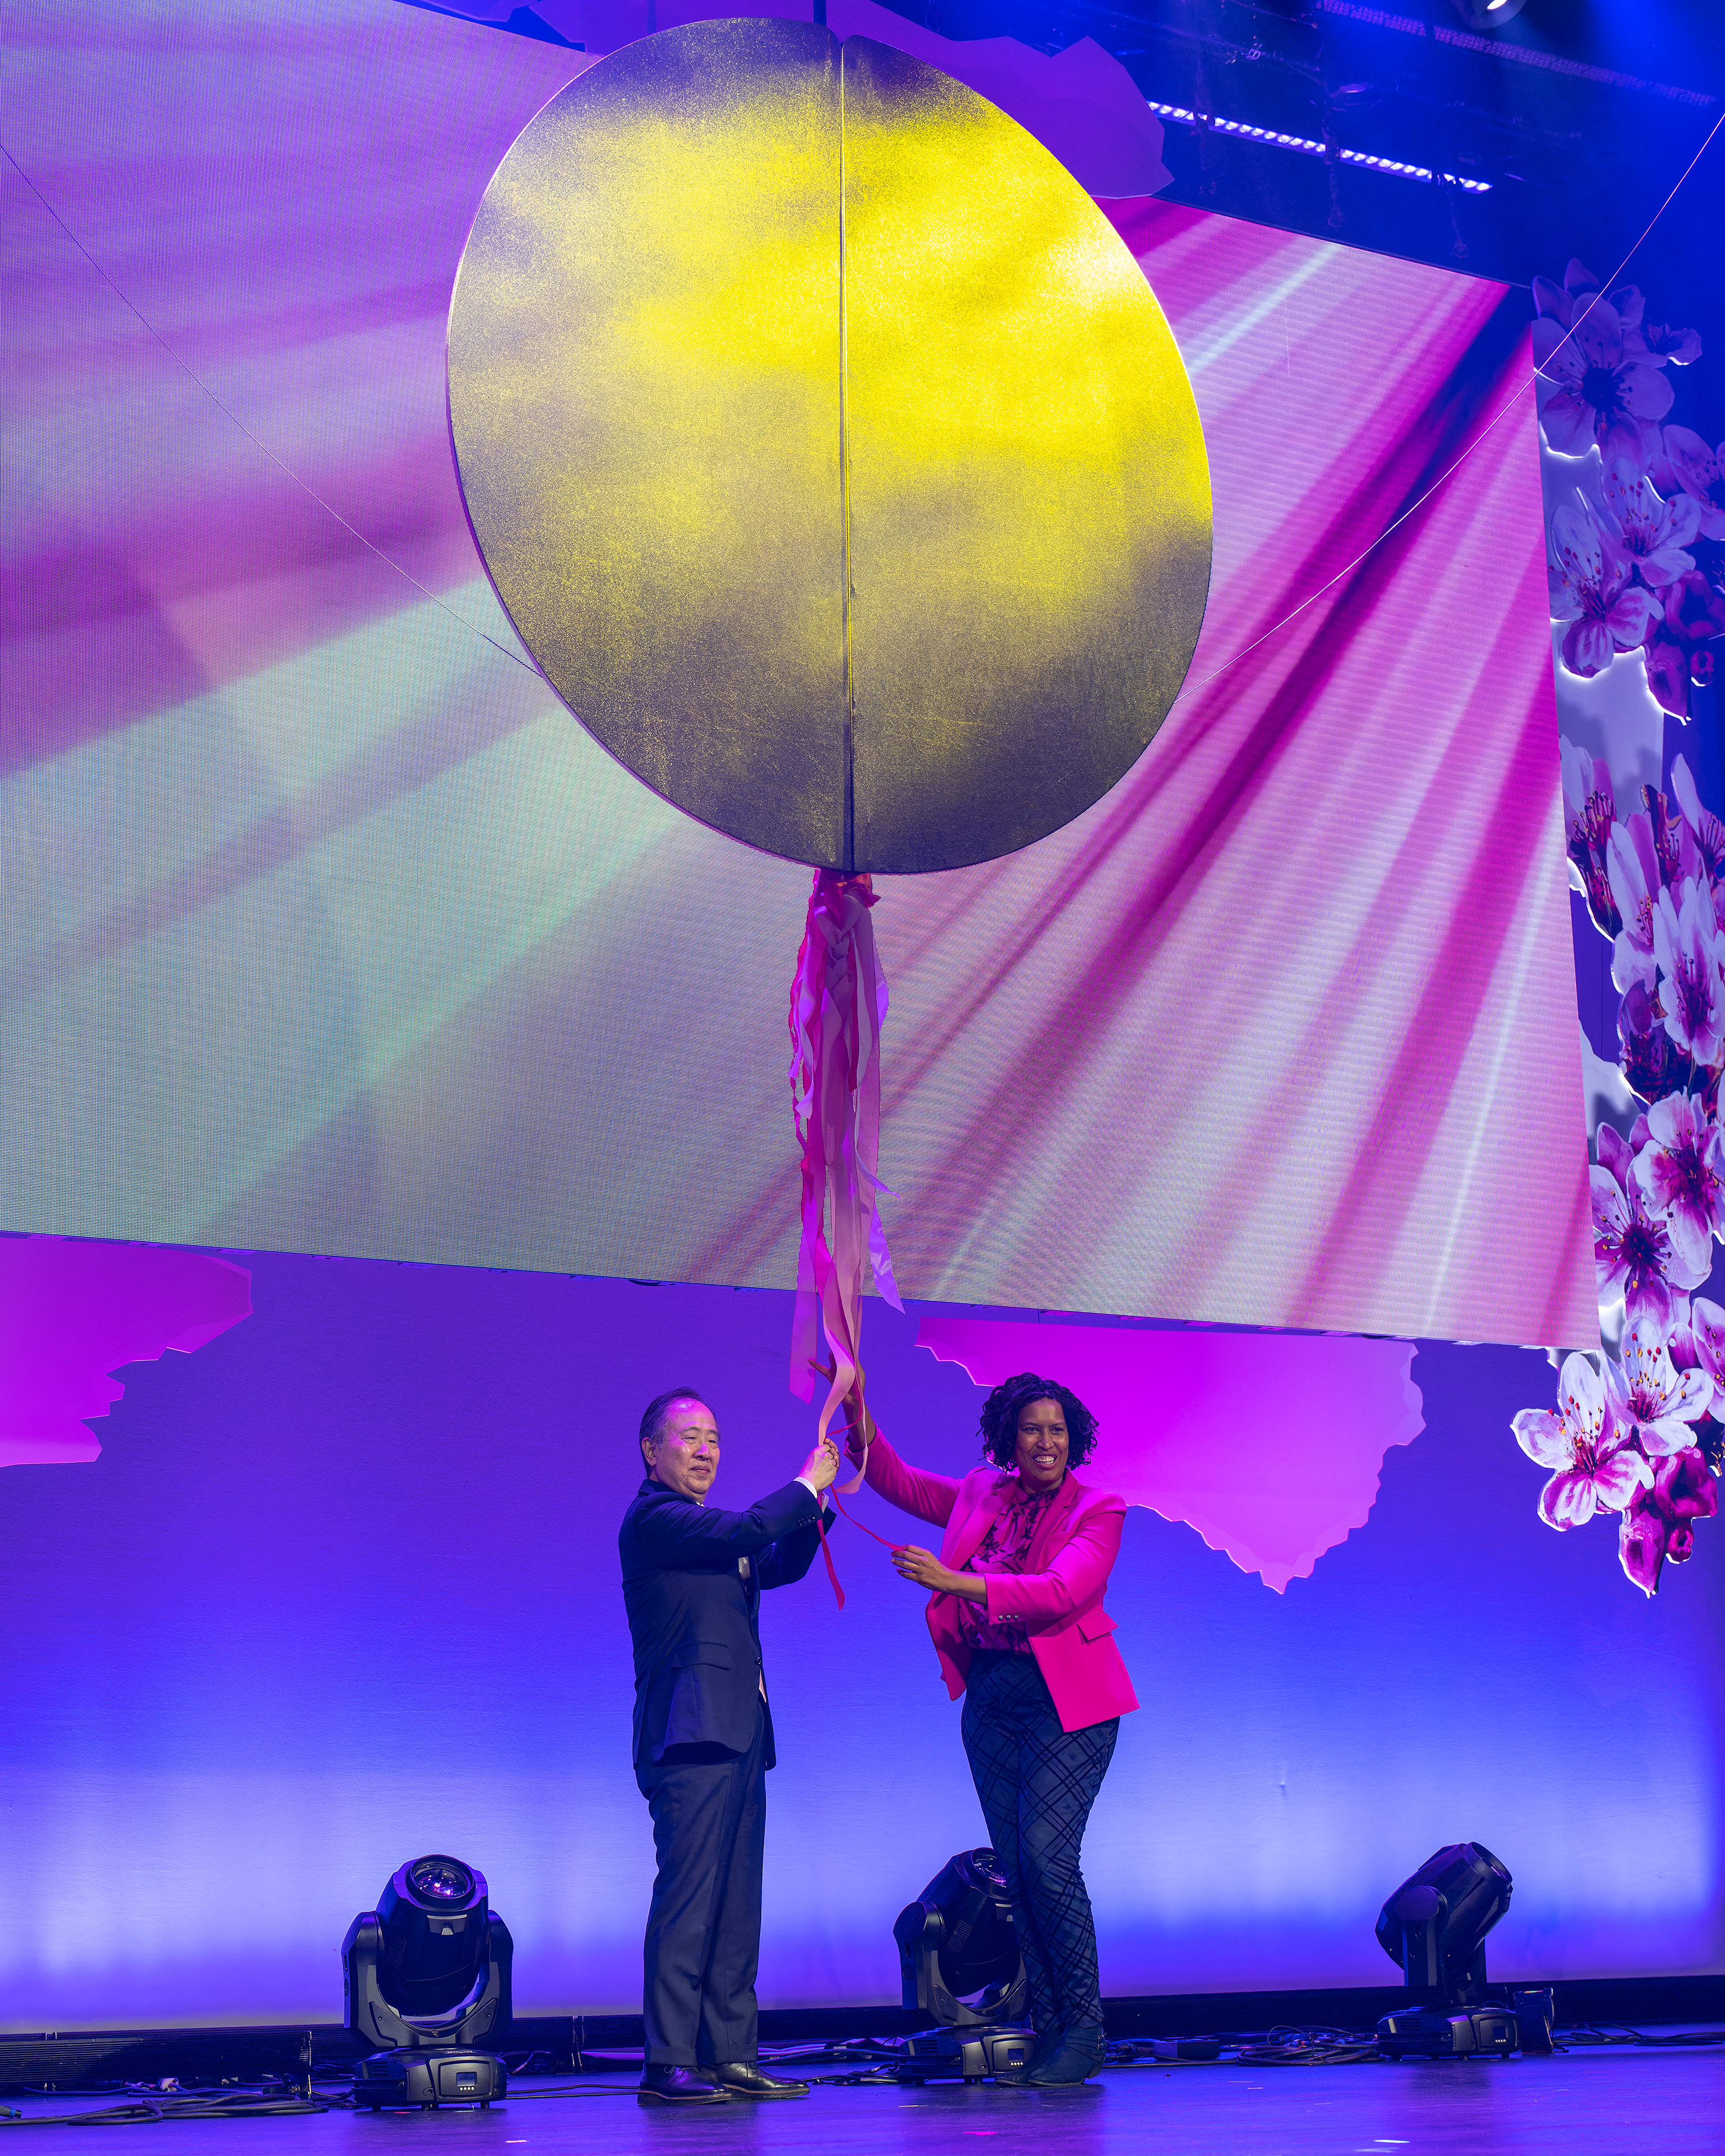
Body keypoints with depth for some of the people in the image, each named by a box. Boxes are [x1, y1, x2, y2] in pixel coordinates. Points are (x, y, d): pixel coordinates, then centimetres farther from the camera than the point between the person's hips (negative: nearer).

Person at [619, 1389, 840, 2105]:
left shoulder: (713, 1537, 24)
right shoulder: (651, 1519, -5)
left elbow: (784, 1564, 24)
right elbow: (749, 1529, -16)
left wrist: (813, 1505, 9)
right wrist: (807, 1484, -1)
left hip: (737, 1738, 9)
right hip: (691, 1736, -9)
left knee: (736, 1907, 7)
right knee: (687, 1899, -11)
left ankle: (729, 2055, 10)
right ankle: (669, 2064, -9)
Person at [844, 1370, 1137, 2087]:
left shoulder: (1097, 1511, -7)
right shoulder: (981, 1494, 9)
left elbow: (1061, 1591, -22)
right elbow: (898, 1482, 18)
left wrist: (957, 1582, -29)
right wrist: (858, 1412, 1)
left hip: (1065, 1705, -5)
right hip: (992, 1702, 6)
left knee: (1047, 1858, -14)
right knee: (1016, 1869, 5)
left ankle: (1082, 2033, -3)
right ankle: (1047, 2030, 12)